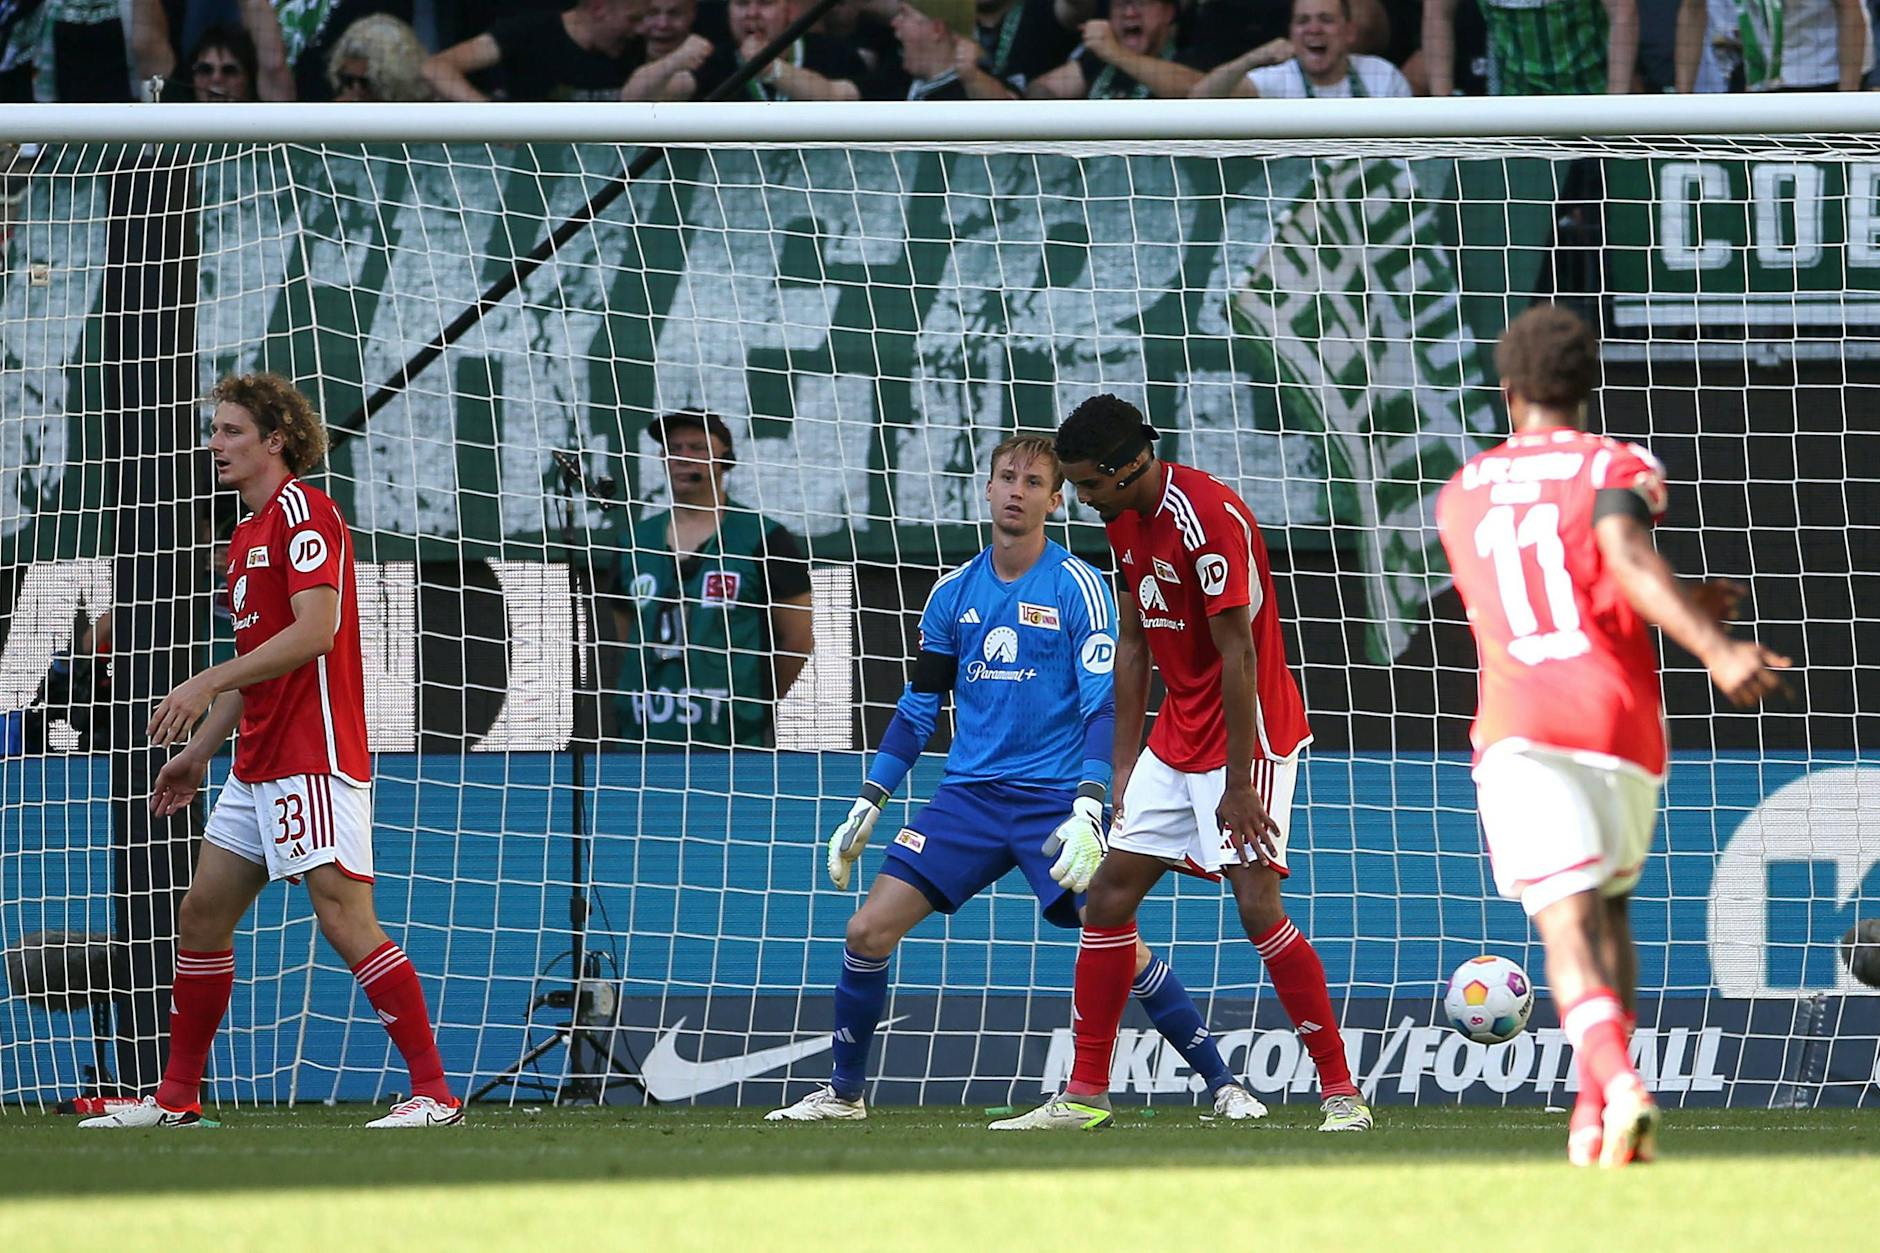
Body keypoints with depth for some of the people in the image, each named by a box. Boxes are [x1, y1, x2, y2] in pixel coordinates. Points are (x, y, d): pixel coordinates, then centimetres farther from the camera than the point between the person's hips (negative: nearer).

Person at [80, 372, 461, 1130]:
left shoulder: (303, 512, -10)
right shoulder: (249, 533, 20)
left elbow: (314, 631, -22)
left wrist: (207, 685, -24)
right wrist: (199, 749, 24)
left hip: (315, 760, -10)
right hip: (258, 767, 10)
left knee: (345, 919, -15)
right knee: (202, 917, 10)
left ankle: (434, 1093, -14)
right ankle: (177, 1098, 18)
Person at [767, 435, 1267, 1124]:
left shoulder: (1078, 587, -5)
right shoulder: (954, 592, 9)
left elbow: (1102, 706, -11)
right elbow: (918, 707, 16)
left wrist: (1088, 809, -23)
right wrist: (867, 806, 11)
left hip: (1056, 799, -4)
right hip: (968, 795, 4)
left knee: (1119, 947, -12)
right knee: (868, 929, -6)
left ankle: (1223, 1085, 1)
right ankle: (843, 1091, 9)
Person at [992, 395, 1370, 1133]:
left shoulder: (1209, 518, -22)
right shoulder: (1125, 521, 6)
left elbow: (1238, 655, -22)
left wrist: (1238, 786, -23)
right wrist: (1125, 763, 11)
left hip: (1248, 736, -9)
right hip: (1177, 737, 9)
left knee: (1258, 906, -16)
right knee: (1109, 894, 5)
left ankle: (1342, 1093, -10)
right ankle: (1085, 1095, 11)